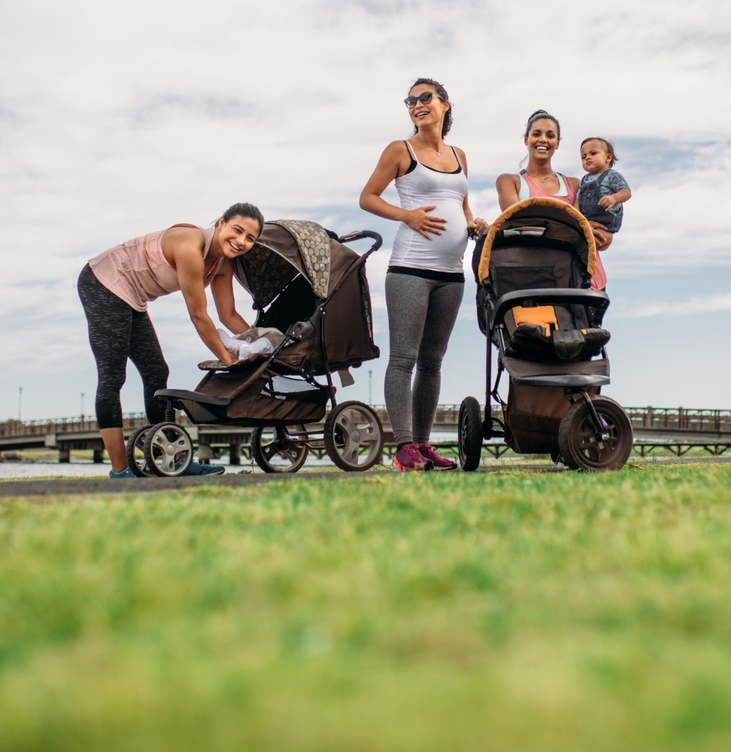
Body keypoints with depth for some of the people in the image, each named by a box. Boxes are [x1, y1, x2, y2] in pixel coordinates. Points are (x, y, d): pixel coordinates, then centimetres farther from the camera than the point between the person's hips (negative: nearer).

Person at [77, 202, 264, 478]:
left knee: (156, 373, 7)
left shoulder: (223, 263, -2)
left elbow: (229, 315, 7)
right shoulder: (191, 246, -28)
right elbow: (199, 316, -23)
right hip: (103, 283, -9)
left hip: (130, 300, 9)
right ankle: (120, 470, -9)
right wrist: (228, 360, -14)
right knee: (112, 378, -10)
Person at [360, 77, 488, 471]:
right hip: (410, 267, -6)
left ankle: (423, 444, 13)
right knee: (404, 357, -9)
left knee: (432, 360, 8)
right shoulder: (400, 151, 4)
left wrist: (474, 224, 5)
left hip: (451, 272, 6)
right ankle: (404, 447, -9)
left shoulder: (458, 156, 19)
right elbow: (367, 197, 3)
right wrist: (407, 214, -12)